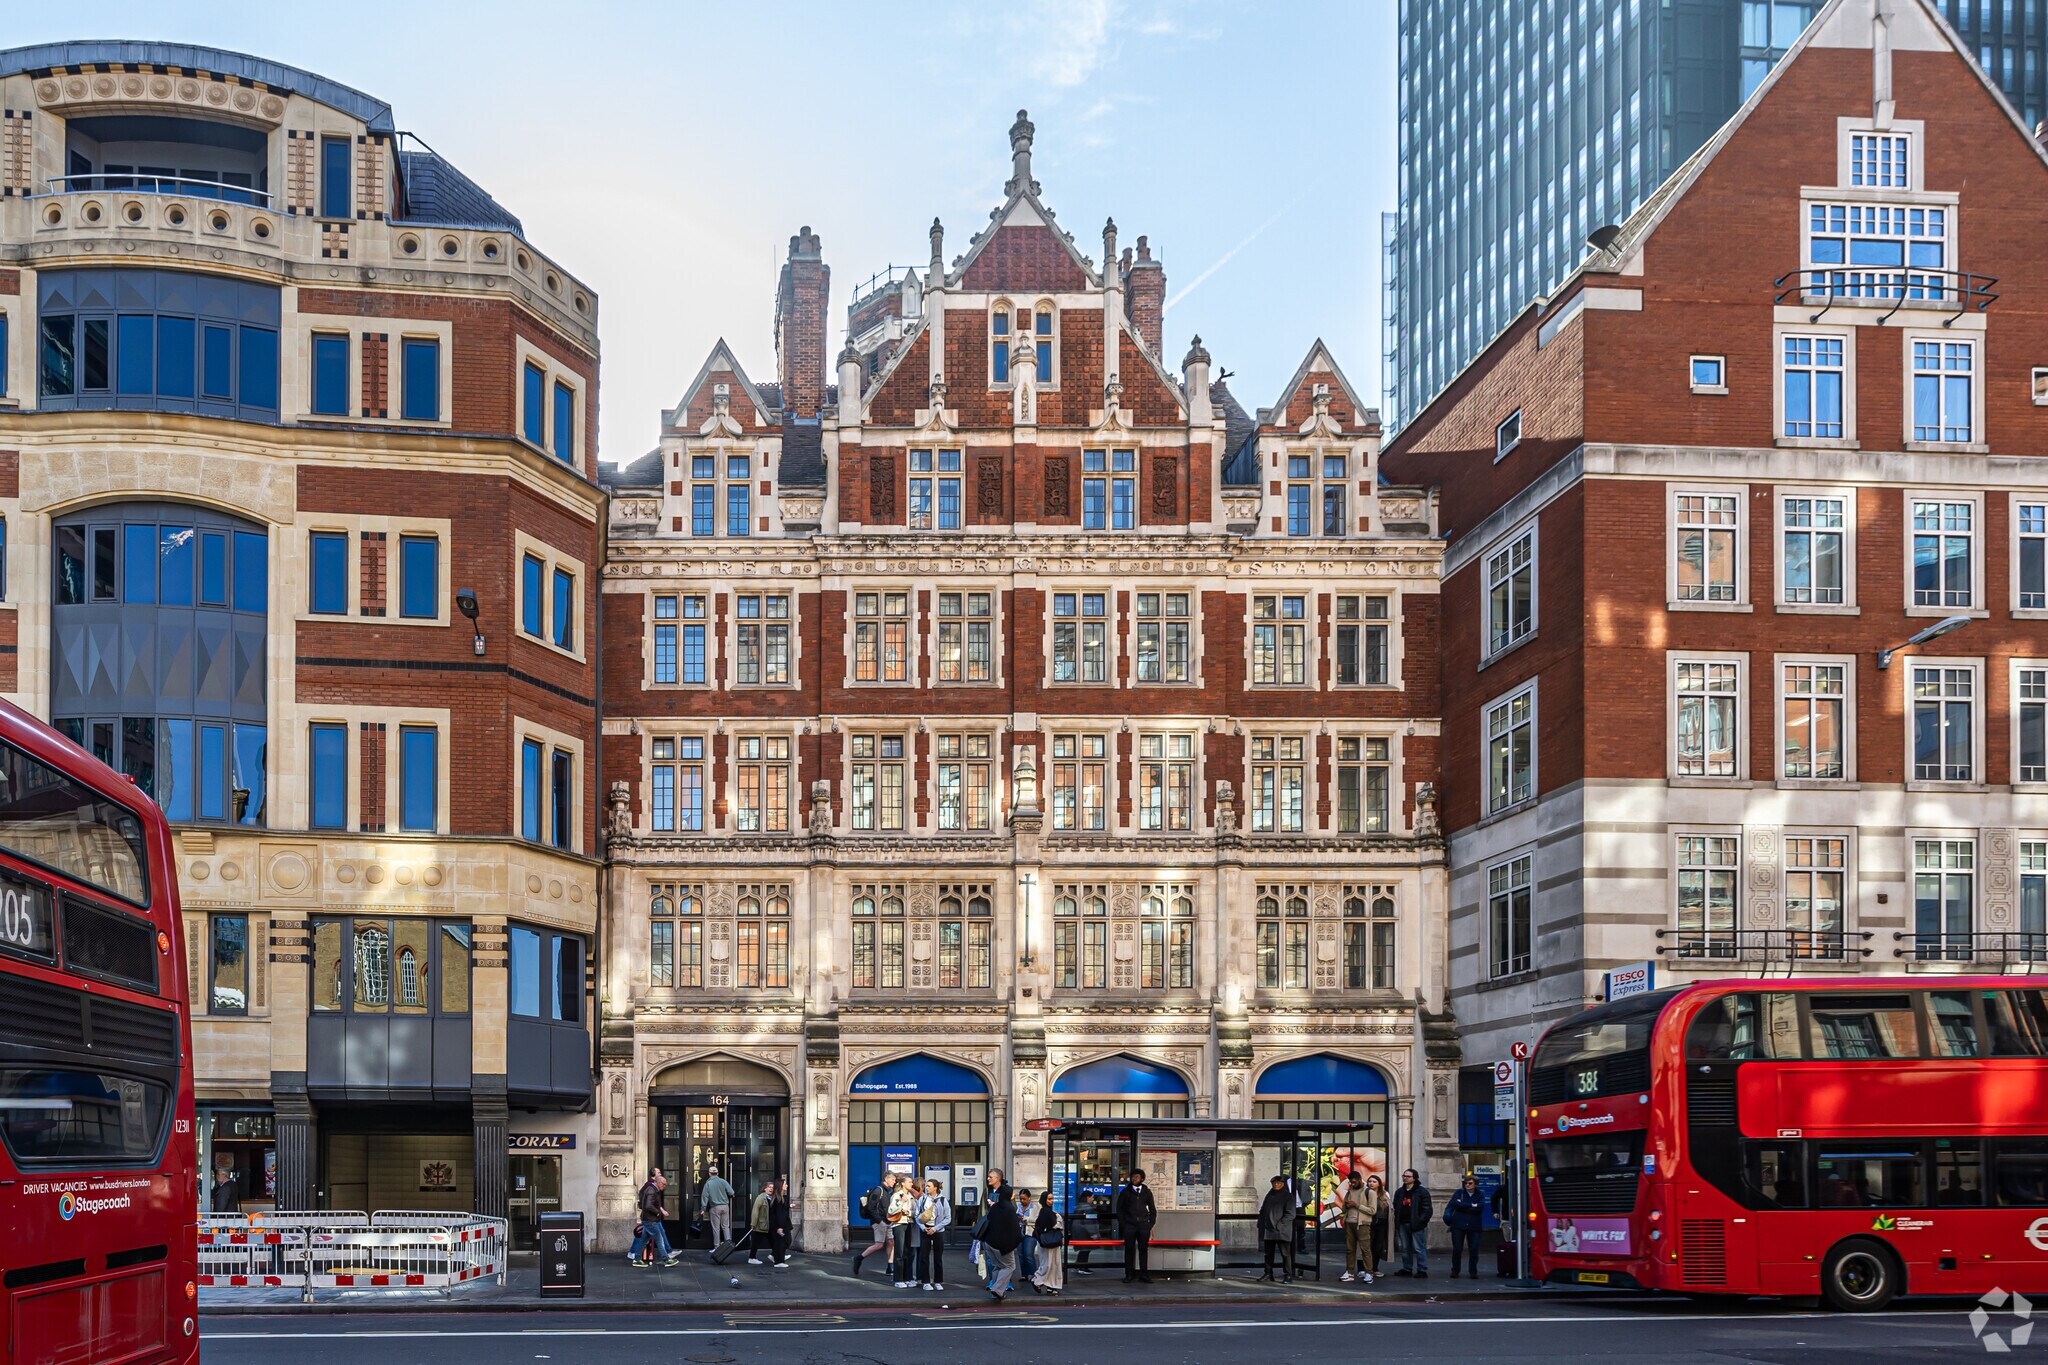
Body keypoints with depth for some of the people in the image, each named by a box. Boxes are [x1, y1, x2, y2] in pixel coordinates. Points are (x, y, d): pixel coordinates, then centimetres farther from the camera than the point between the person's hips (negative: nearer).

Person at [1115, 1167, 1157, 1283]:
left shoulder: (1147, 1192, 10)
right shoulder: (1126, 1192, 6)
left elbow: (1152, 1209, 15)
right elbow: (1119, 1208, 8)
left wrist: (1151, 1224, 7)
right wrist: (1122, 1222, 0)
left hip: (1144, 1225, 1)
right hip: (1129, 1225, -1)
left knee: (1143, 1249, 1)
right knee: (1129, 1249, 0)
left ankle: (1144, 1274, 8)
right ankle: (1129, 1274, 7)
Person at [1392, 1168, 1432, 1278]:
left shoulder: (1422, 1191, -6)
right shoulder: (1399, 1192, 14)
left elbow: (1427, 1209, -9)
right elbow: (1396, 1207, 20)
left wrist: (1420, 1221, -17)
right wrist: (1397, 1221, 8)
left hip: (1416, 1225, -7)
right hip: (1403, 1224, 7)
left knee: (1419, 1248, -6)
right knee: (1405, 1248, 12)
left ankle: (1422, 1271, -4)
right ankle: (1407, 1268, 21)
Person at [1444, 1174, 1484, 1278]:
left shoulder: (1480, 1195, 5)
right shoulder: (1459, 1192, 6)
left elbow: (1480, 1208, -12)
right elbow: (1451, 1204, -7)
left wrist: (1463, 1205, -12)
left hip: (1474, 1226, 0)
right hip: (1458, 1225, 0)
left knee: (1474, 1249, -1)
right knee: (1457, 1249, -1)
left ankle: (1473, 1271, 11)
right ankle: (1455, 1270, 12)